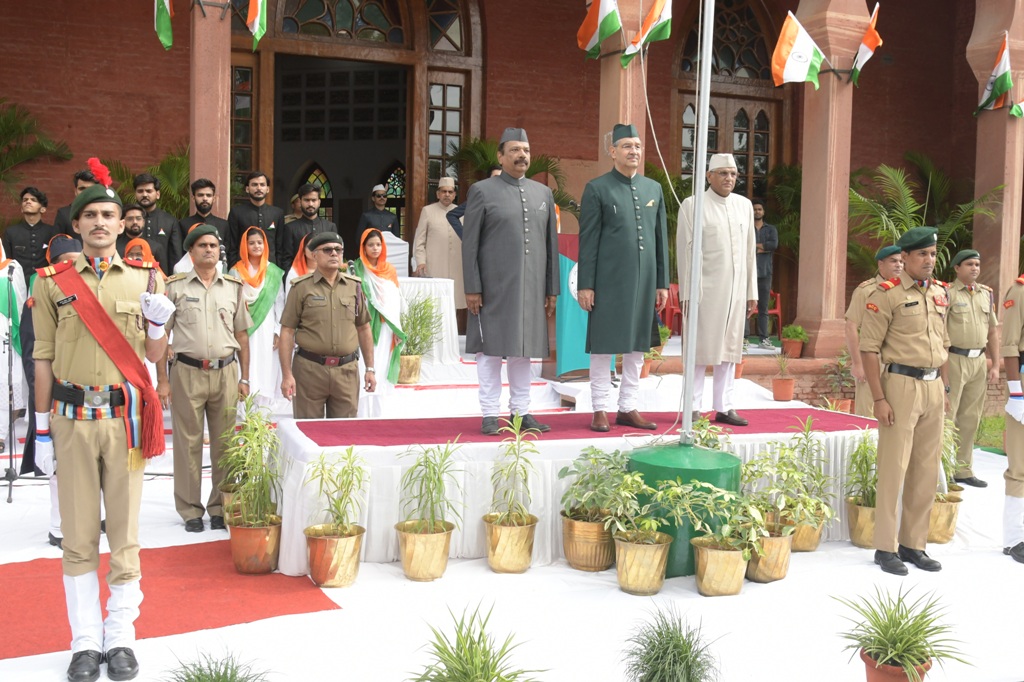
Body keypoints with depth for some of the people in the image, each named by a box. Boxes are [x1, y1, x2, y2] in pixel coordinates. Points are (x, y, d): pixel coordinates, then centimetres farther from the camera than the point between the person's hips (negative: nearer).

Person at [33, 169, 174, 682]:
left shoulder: (143, 280, 5)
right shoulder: (52, 282, 4)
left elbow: (155, 354, 7)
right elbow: (44, 359, 4)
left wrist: (158, 322, -14)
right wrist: (42, 431, 2)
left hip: (125, 417, 0)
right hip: (72, 418, 0)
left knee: (124, 531, 6)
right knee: (78, 535, 6)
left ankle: (121, 639, 17)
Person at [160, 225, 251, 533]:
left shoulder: (233, 287, 10)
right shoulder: (175, 286, 2)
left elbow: (242, 336, 12)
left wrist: (244, 378, 7)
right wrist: (162, 380, -4)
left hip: (225, 373, 2)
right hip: (187, 372, -2)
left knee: (224, 443, 6)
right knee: (188, 443, 3)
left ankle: (220, 508, 18)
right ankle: (190, 510, 14)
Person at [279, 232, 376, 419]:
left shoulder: (354, 286, 10)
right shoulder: (301, 287, 0)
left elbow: (364, 329, 15)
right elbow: (287, 333, -2)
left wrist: (370, 368, 12)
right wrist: (287, 375, -7)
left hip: (347, 370, 3)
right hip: (310, 368, -3)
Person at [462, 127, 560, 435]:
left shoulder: (543, 193, 12)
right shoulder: (482, 191, 0)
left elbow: (551, 244, 12)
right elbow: (469, 244, -3)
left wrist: (552, 289, 9)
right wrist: (472, 288, -9)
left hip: (530, 288, 4)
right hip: (494, 288, -4)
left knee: (523, 349, 10)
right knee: (491, 349, 1)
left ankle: (521, 412, 18)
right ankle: (489, 415, 9)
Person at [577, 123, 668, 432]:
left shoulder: (654, 188, 11)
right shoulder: (597, 188, -2)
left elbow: (661, 239, 12)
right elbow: (587, 241, -5)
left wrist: (662, 283, 9)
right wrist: (585, 285, -9)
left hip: (644, 280, 5)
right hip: (608, 280, -5)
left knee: (637, 347, 10)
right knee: (603, 346, 2)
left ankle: (628, 408, 20)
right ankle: (601, 409, 12)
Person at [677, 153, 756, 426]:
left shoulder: (744, 205, 13)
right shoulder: (692, 205, -1)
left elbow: (749, 250, 14)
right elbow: (685, 252, -3)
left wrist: (752, 291, 11)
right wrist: (687, 294, -8)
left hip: (736, 290, 5)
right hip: (706, 289, -5)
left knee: (730, 349, 8)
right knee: (700, 349, -1)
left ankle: (724, 407, 15)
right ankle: (693, 409, 6)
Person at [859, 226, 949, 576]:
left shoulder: (940, 293, 12)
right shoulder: (887, 294, -8)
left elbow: (943, 344, 20)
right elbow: (869, 348, -11)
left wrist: (941, 388, 13)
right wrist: (879, 399, -15)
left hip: (934, 387, 7)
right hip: (901, 384, -7)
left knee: (927, 471, 11)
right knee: (893, 468, -3)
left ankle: (914, 543, 22)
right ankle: (885, 547, 8)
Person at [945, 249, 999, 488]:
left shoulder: (986, 294, 12)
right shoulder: (947, 293, -7)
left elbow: (993, 331, 16)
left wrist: (995, 365, 13)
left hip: (979, 361, 6)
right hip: (955, 360, -6)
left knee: (971, 418, 11)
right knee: (946, 417, -3)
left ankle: (963, 469, 20)